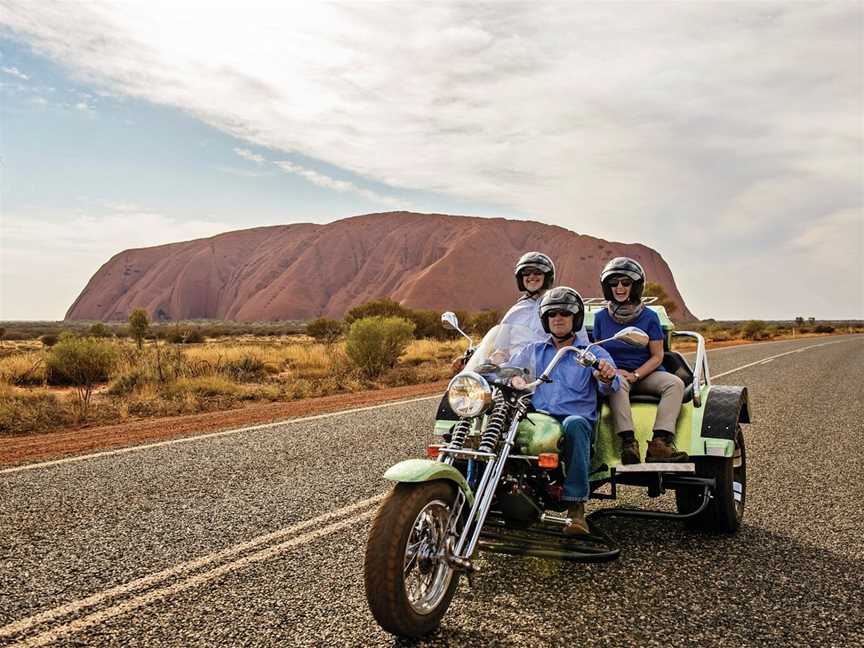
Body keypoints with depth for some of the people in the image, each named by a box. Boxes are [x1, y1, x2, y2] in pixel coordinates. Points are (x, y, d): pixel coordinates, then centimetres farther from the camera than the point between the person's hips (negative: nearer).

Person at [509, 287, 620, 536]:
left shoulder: (593, 353, 15)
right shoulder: (533, 351, 26)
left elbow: (611, 386, -3)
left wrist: (607, 377, -28)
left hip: (577, 420, -2)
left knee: (574, 424, -39)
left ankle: (576, 507, -35)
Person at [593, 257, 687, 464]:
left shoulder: (649, 317, 1)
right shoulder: (601, 317, 5)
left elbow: (657, 356, 0)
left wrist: (635, 375, -15)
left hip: (645, 373, 1)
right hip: (614, 373, -1)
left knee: (675, 383, -27)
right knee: (617, 384, -36)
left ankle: (659, 443, -40)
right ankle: (628, 442, -46)